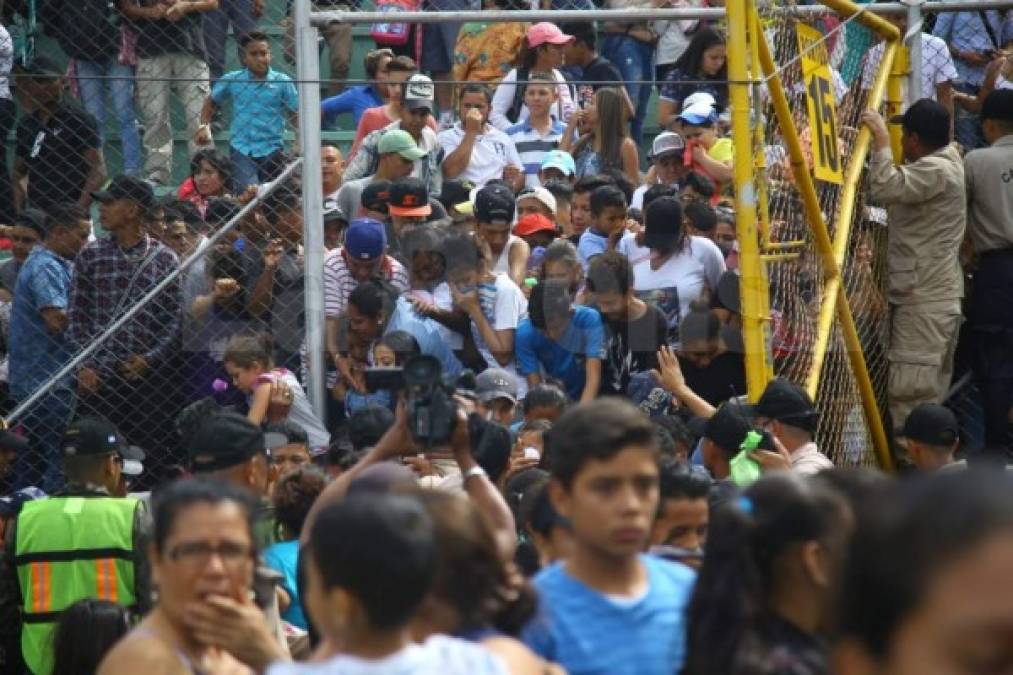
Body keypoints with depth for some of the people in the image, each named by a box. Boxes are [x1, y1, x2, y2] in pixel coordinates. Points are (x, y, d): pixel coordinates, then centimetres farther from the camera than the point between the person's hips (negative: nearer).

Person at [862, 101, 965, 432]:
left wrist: (881, 139, -21)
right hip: (934, 293, 11)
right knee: (931, 389, 13)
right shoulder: (946, 158, 15)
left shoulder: (936, 171, -17)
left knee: (909, 390, -14)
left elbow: (885, 188, -30)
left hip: (924, 298, -11)